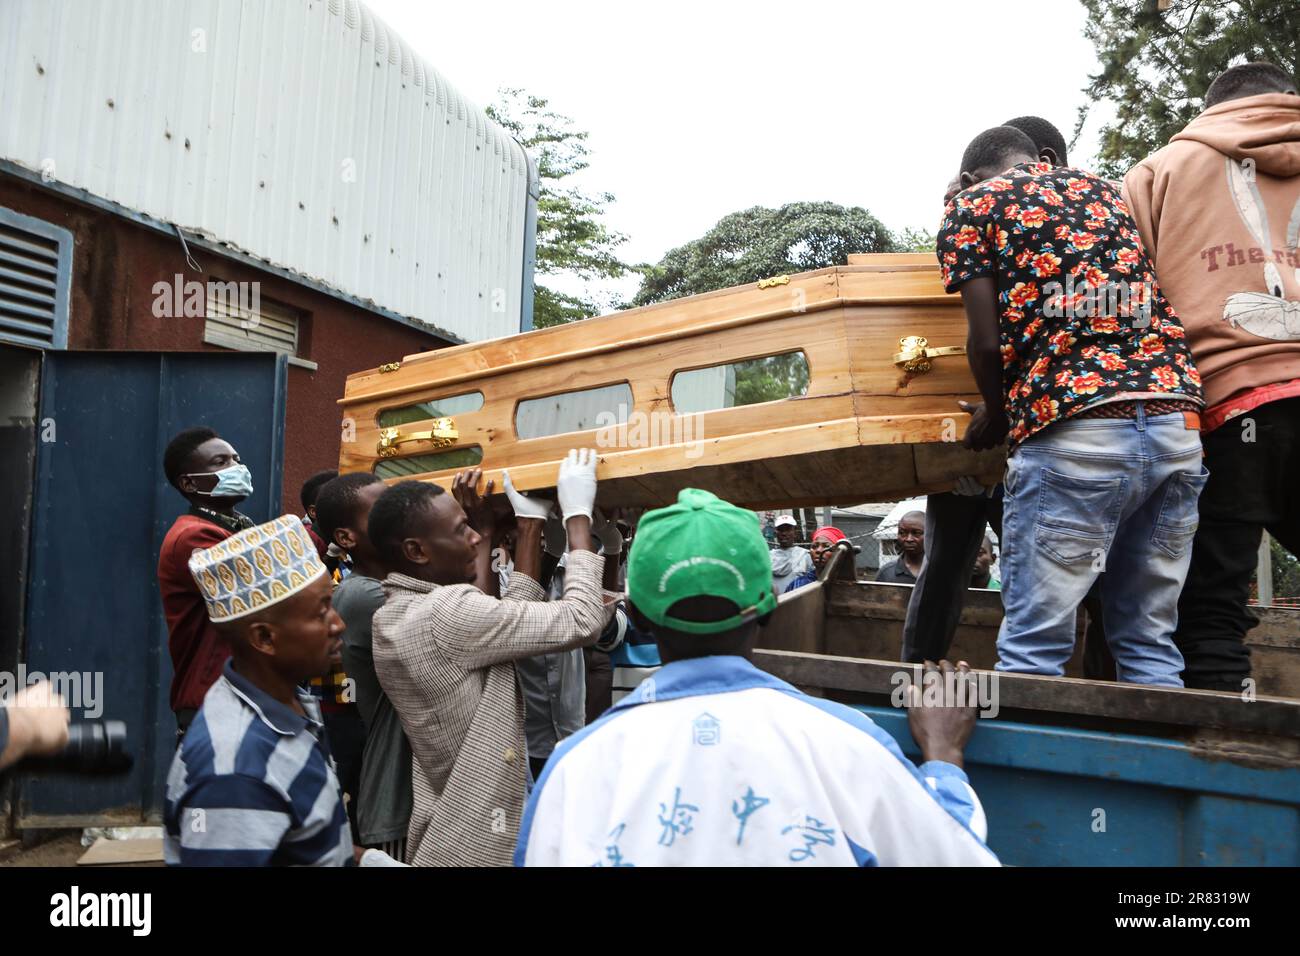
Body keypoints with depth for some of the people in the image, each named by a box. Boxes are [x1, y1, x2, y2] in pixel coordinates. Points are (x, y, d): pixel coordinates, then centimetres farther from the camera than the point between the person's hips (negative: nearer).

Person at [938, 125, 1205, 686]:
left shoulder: (971, 208, 9)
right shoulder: (1104, 190, 26)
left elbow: (986, 341, 0)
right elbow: (1153, 300, 20)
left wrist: (995, 415, 16)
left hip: (1075, 434, -6)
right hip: (1177, 421, 6)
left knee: (1034, 645, 0)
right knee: (1149, 643, 14)